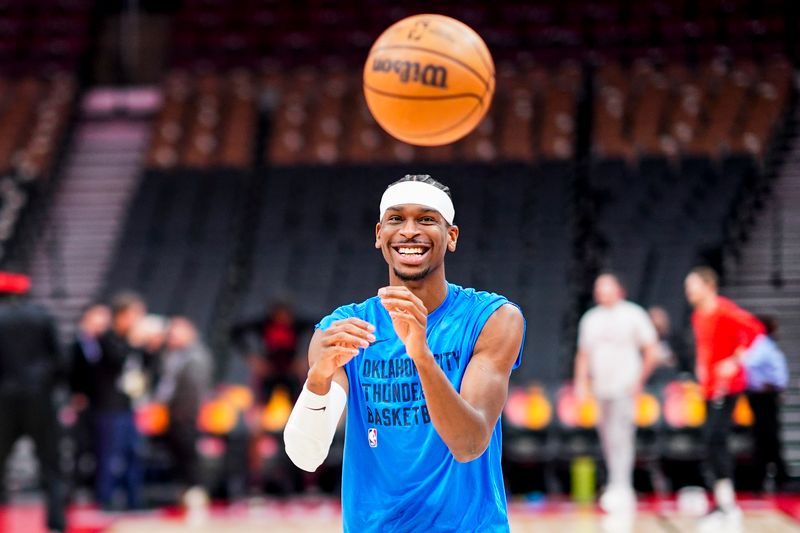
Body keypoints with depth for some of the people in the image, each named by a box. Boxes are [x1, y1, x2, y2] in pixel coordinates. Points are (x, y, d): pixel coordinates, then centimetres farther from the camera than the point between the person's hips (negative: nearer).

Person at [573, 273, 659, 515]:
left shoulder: (633, 314, 1)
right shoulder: (590, 319, 15)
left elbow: (651, 351, 2)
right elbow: (583, 354, 19)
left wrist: (640, 380, -5)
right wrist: (581, 382, 7)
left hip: (624, 387, -5)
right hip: (600, 389, 5)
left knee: (620, 437, -16)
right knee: (607, 439, 6)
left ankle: (621, 488, -21)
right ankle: (616, 487, 15)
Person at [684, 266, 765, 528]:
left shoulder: (725, 310, -12)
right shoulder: (698, 316, 14)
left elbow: (755, 329, -20)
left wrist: (734, 361, -22)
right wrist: (701, 368, 13)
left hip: (727, 386, -9)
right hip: (710, 387, 9)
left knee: (714, 439, -17)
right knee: (716, 442, 9)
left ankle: (726, 503, -15)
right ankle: (726, 506, 14)